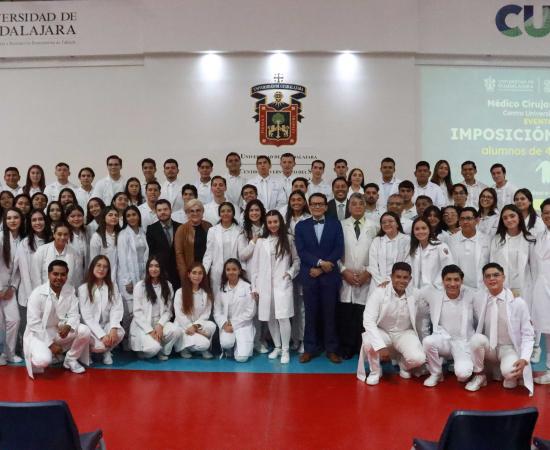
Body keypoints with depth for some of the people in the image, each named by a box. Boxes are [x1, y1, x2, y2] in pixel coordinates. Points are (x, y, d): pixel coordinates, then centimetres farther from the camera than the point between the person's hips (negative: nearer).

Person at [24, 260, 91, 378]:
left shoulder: (70, 290, -4)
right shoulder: (37, 294, -17)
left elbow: (74, 314, -6)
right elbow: (34, 324, -19)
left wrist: (68, 326, -31)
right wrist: (50, 344, -22)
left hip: (60, 331, 5)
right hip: (39, 334, -4)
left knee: (84, 330, -21)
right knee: (42, 360, -32)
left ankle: (70, 359, 2)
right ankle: (49, 354, 6)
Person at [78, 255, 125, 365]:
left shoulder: (113, 287, 3)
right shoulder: (83, 289, -8)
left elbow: (116, 309, -6)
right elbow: (87, 316, -14)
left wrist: (113, 328, -26)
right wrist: (102, 335, -24)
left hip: (106, 324, 3)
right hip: (90, 327, -2)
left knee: (119, 333, -29)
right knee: (100, 345, -29)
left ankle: (107, 351, 3)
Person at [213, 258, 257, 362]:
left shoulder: (247, 287, -5)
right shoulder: (221, 289, 5)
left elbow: (251, 311, -6)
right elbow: (217, 311, 5)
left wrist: (234, 325, -11)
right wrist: (224, 324, -14)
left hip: (243, 325, -2)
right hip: (227, 325, 2)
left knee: (241, 358, -18)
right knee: (226, 343, -31)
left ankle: (243, 345, 16)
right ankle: (229, 349, 5)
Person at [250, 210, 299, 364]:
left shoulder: (288, 239, 3)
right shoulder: (261, 241, 6)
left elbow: (297, 260, 10)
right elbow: (255, 265, 7)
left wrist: (291, 273, -5)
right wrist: (254, 287, 4)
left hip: (283, 284, -2)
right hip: (265, 285, 3)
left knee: (283, 317, -10)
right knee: (270, 318, 8)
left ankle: (285, 350, 3)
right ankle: (277, 347, 25)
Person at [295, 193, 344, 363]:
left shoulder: (335, 224, 6)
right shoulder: (301, 226, 7)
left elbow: (339, 249, -2)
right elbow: (301, 251, -3)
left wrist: (321, 268, -10)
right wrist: (320, 262, -16)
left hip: (330, 276, 0)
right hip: (309, 276, 0)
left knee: (330, 313, 5)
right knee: (311, 314, 6)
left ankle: (331, 349, 15)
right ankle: (310, 348, 15)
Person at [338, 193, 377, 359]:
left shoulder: (373, 226, 6)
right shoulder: (341, 225, 7)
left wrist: (367, 272, -6)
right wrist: (344, 271, -6)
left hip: (366, 278, 0)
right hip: (345, 277, 0)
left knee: (364, 315, -1)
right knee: (345, 314, 1)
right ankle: (347, 349, 11)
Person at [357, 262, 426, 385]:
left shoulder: (414, 296, -11)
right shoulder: (379, 292, -19)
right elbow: (368, 321, -25)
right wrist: (381, 346, -34)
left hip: (404, 333, 2)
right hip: (382, 332, -1)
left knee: (418, 358, -26)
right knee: (368, 342, -34)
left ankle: (404, 364, 14)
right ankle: (375, 371, -2)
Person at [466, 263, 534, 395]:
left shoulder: (518, 302, -14)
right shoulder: (478, 299, -6)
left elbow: (528, 334, -8)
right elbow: (475, 325, 7)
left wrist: (524, 359, -20)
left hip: (509, 348, -3)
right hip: (489, 348, 3)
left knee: (509, 371, -34)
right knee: (476, 338, -30)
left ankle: (511, 375, 6)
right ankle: (479, 376, -5)